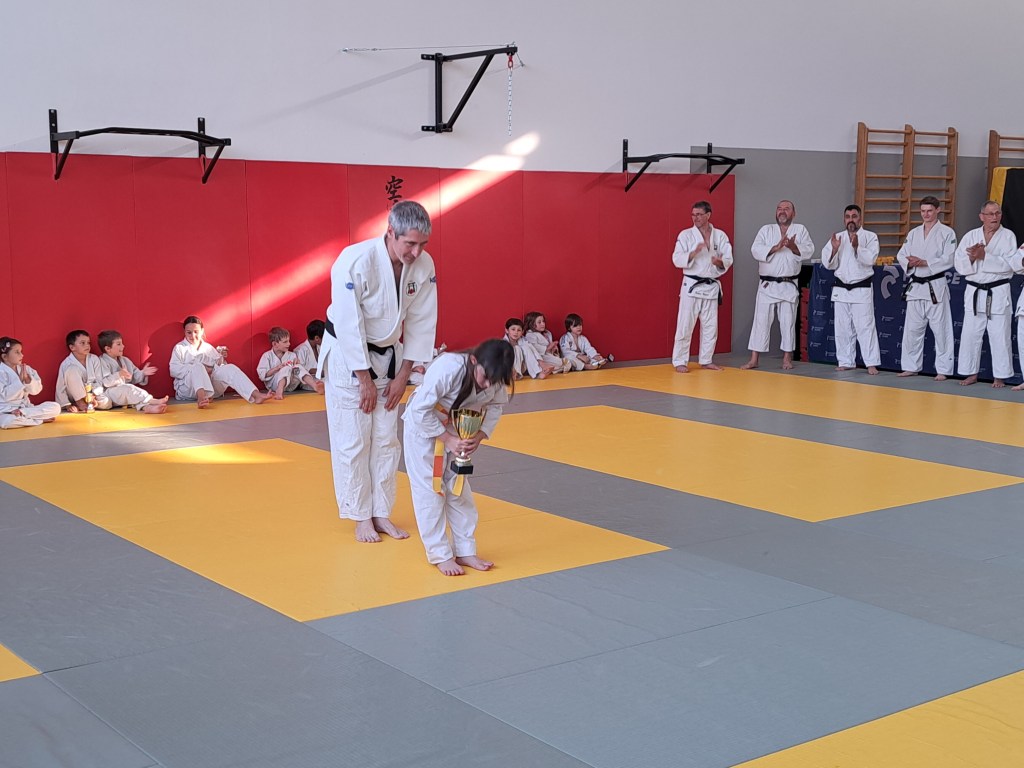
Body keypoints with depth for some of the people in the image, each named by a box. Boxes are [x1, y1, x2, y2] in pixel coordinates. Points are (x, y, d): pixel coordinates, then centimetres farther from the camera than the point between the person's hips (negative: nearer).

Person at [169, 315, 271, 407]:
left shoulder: (208, 347, 20)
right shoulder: (179, 348, 9)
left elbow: (220, 366, 16)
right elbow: (174, 370, -7)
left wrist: (221, 358, -7)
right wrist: (201, 369, -16)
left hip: (211, 385, 4)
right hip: (188, 389, -4)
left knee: (230, 368, -20)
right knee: (197, 366, -33)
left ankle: (255, 395, -42)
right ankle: (201, 397, -64)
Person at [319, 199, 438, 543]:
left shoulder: (424, 265, -13)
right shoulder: (356, 261, -28)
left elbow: (422, 323, -4)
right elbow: (349, 326, -24)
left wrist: (402, 376, -4)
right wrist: (365, 380, -19)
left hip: (388, 356, 5)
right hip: (347, 356, -5)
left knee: (386, 440, 10)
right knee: (352, 442, -1)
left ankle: (381, 513, 21)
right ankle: (361, 517, 12)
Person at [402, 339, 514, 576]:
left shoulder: (496, 380, -21)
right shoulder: (448, 368, -38)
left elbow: (495, 407, -3)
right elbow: (421, 409, -31)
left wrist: (480, 436, -18)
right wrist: (447, 438, -29)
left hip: (457, 428, 6)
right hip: (423, 425, -6)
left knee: (458, 487, 11)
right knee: (429, 487, -4)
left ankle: (465, 551, 20)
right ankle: (440, 554, 6)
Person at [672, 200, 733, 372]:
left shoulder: (720, 235, 5)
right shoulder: (686, 235, -3)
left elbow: (728, 259, 2)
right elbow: (677, 260, -10)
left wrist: (720, 262, -21)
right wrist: (694, 252, -25)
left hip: (712, 286, 4)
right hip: (691, 286, -4)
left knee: (710, 326, 11)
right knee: (685, 325, -5)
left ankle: (706, 360, 23)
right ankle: (680, 362, 1)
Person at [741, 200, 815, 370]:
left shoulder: (800, 230, 5)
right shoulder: (766, 230, 5)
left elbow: (809, 250, -6)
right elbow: (756, 251, -9)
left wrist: (793, 246, -23)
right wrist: (776, 247, -22)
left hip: (789, 285, 0)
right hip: (767, 285, 0)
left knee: (788, 322, 6)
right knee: (761, 321, 0)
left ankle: (787, 358, 17)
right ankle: (754, 359, 4)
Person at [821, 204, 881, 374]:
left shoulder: (870, 237, -1)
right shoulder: (837, 238, 9)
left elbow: (871, 258, -15)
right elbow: (828, 264, 4)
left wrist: (856, 247, -29)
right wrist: (834, 249, -14)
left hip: (861, 289, -4)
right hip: (841, 289, 4)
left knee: (865, 327, -9)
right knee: (842, 328, 8)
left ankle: (872, 363, -7)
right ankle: (846, 362, 18)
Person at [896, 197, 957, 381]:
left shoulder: (947, 233, -3)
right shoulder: (913, 233, 13)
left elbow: (948, 259, -12)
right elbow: (901, 255, 8)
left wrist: (924, 262, -19)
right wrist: (910, 262, -14)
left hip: (936, 287, -5)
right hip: (915, 286, 5)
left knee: (941, 329, -4)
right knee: (912, 329, 9)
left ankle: (943, 370, 2)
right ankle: (911, 367, 19)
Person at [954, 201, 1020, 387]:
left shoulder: (1008, 236, -1)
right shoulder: (970, 236, 7)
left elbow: (1009, 264, -14)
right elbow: (959, 264, 1)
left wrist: (984, 256, -21)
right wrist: (972, 257, -19)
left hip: (998, 293, -3)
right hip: (974, 293, 3)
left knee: (999, 336, 0)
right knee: (970, 335, 6)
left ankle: (1000, 377, 9)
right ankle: (971, 374, 17)